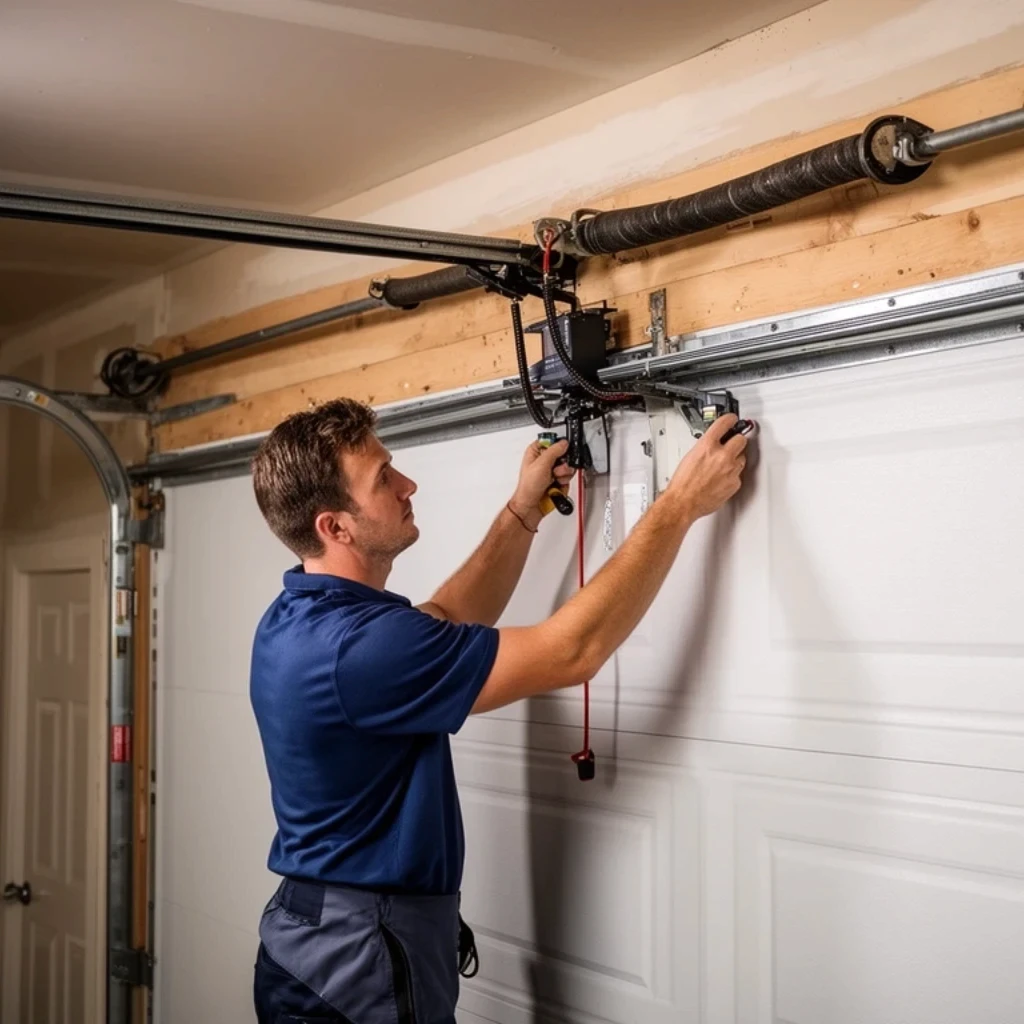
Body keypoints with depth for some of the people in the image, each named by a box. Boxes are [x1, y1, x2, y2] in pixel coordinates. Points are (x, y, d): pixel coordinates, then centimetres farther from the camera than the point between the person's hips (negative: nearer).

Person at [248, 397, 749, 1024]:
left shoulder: (297, 621, 2)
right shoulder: (359, 647, -28)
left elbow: (444, 626, 17)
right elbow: (571, 653, -25)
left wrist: (525, 510, 12)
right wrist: (681, 504, -18)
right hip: (365, 956, -9)